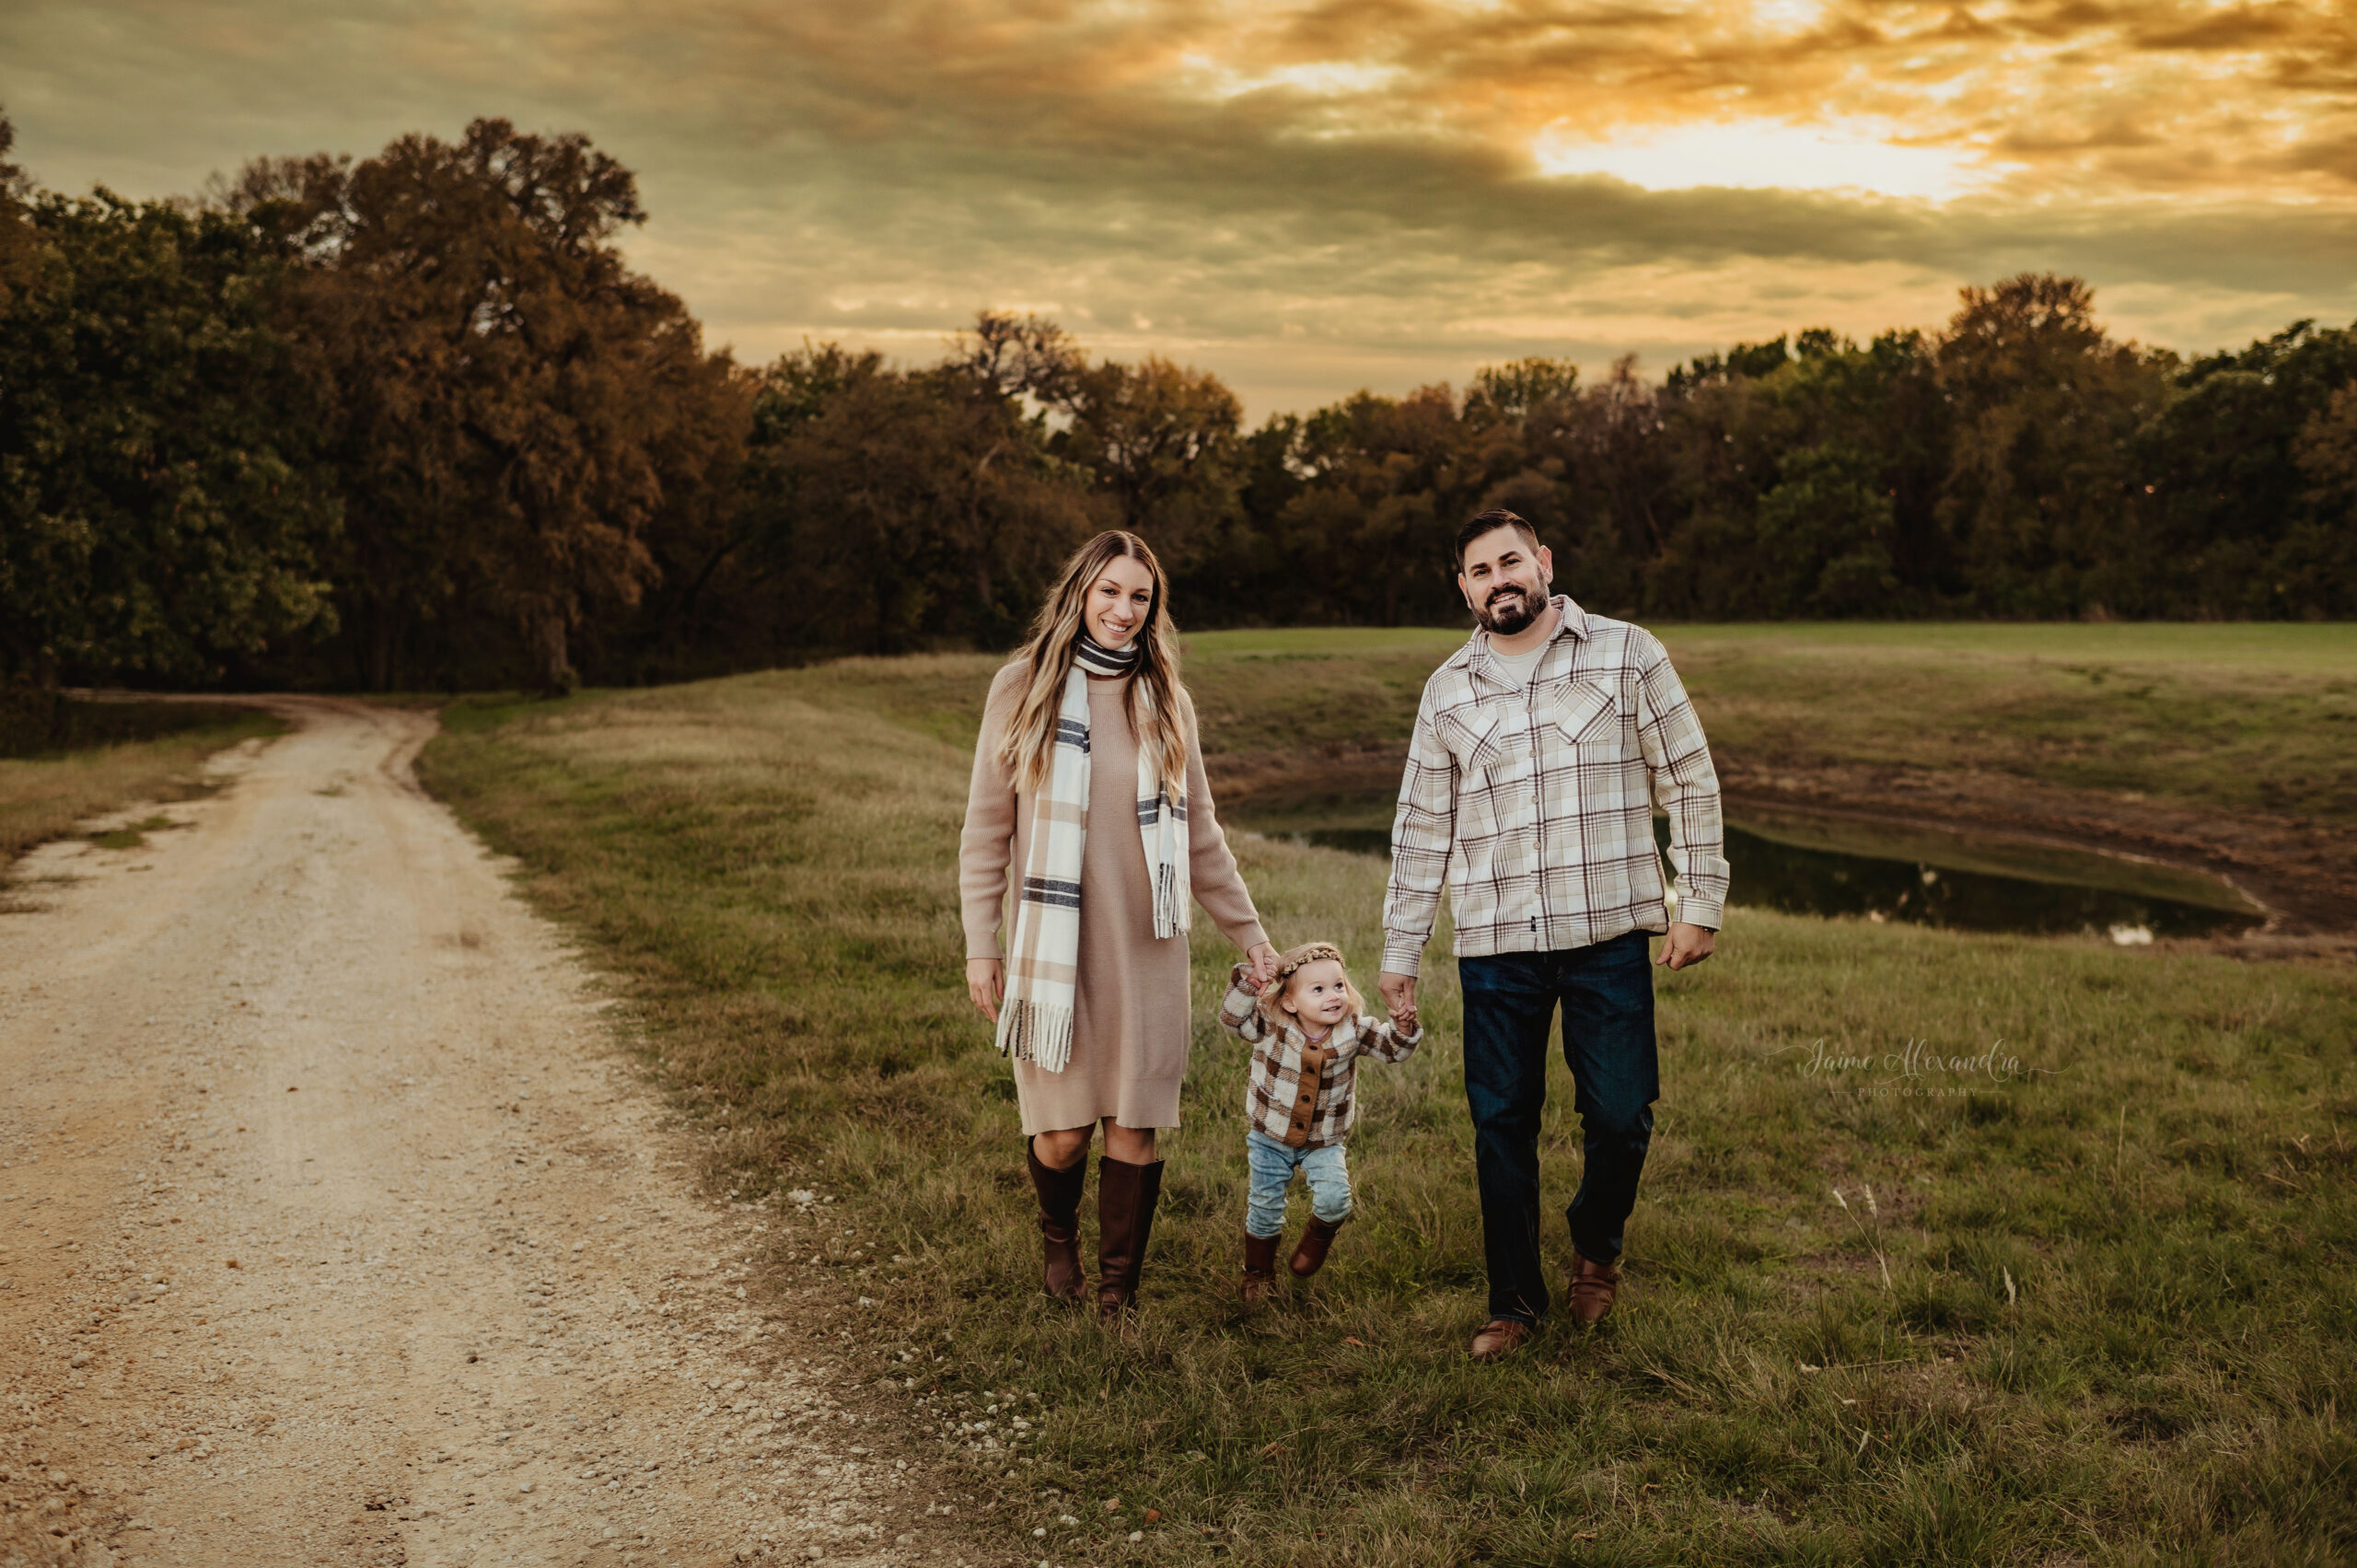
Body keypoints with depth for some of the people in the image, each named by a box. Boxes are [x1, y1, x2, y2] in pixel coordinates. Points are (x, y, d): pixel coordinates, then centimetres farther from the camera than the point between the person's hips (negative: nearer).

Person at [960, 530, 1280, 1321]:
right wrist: (980, 943, -2)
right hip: (1052, 947, -2)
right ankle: (1058, 1242, 33)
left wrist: (1250, 933, 13)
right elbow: (987, 827, 2)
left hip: (1147, 950, 2)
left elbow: (1200, 834, 14)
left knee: (1134, 1128, 1)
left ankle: (1118, 1288, 19)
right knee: (1062, 1130, 1)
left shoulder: (1165, 700, 8)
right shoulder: (1024, 688, 0)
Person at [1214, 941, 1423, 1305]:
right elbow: (1232, 1017, -21)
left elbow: (1394, 1049, -11)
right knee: (1265, 1207, 7)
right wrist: (1247, 984, -35)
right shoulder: (1271, 1025, -17)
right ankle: (1259, 1273, 33)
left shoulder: (1353, 1030, -13)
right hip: (1270, 1139, 0)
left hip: (1323, 1142, 0)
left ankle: (1318, 1236, 14)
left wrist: (1403, 1026, -31)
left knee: (1334, 1197, -21)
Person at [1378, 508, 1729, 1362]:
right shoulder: (1448, 691, 9)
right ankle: (1514, 1301, 21)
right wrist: (1399, 949, 11)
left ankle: (1595, 1244, 31)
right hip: (1494, 945, 2)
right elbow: (1422, 829, 13)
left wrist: (1700, 901, -2)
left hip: (1607, 936, -2)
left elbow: (1690, 784, 4)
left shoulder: (1628, 655, 2)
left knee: (1620, 1116, 0)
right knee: (1501, 1128, 4)